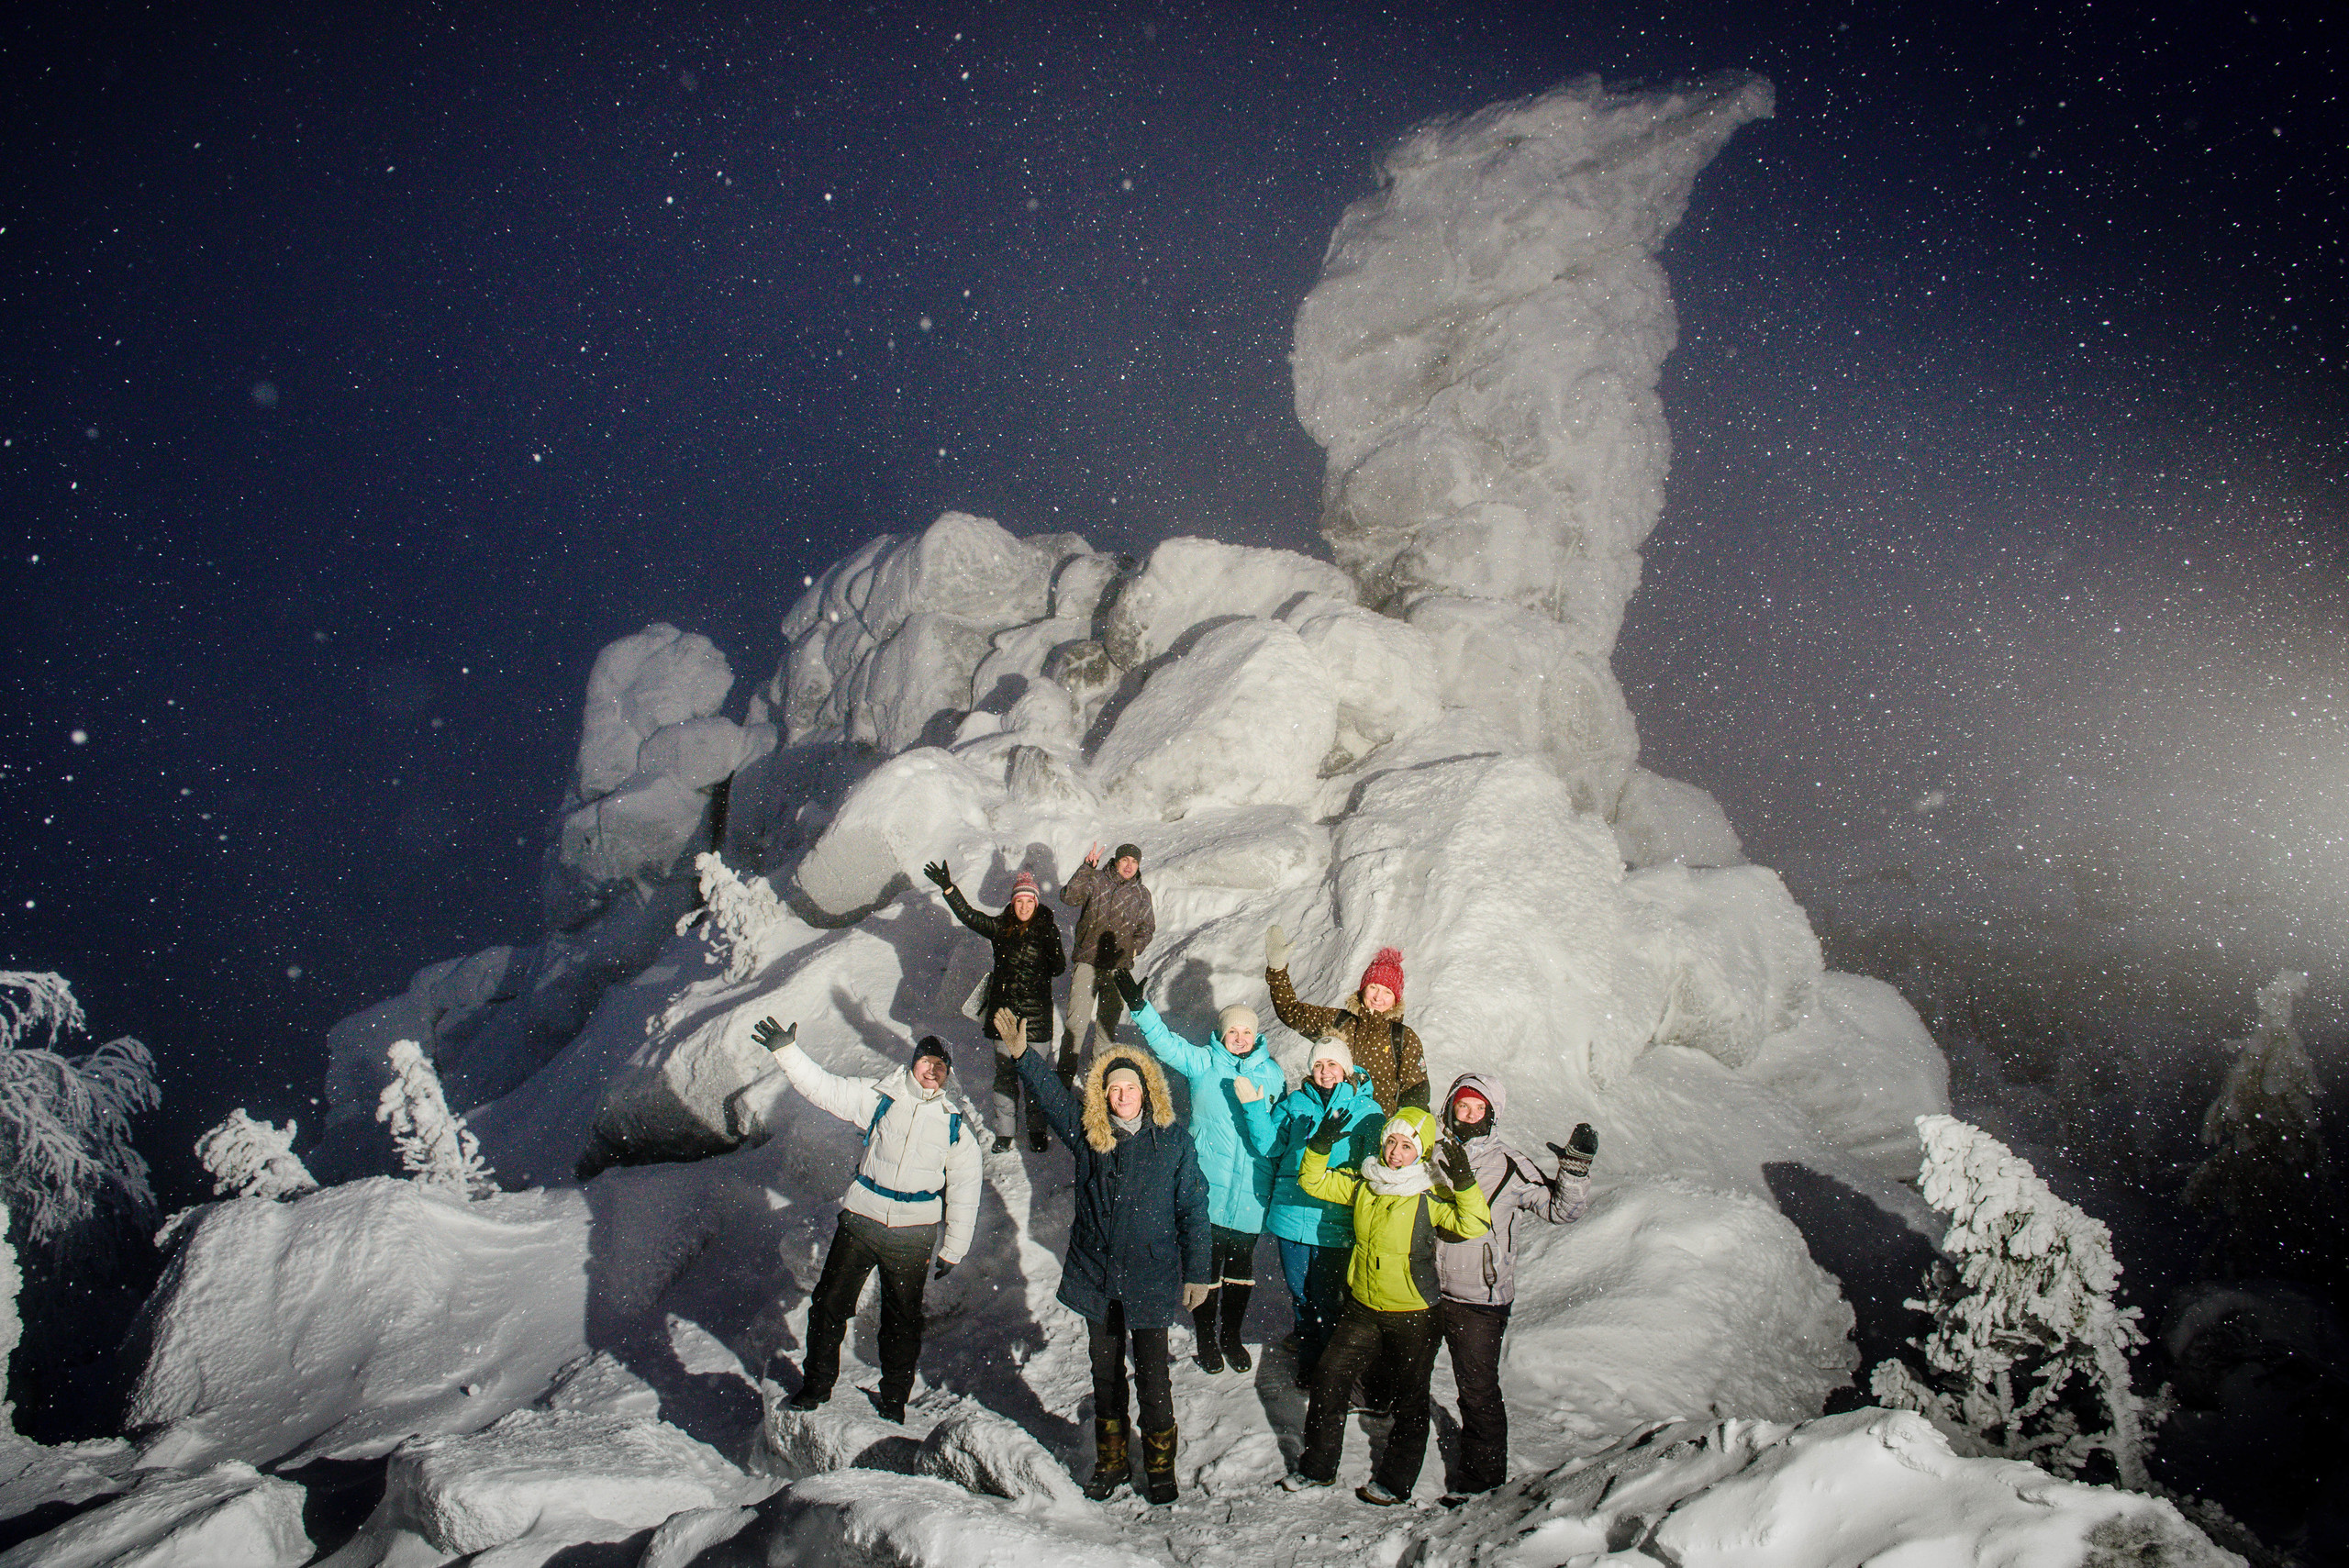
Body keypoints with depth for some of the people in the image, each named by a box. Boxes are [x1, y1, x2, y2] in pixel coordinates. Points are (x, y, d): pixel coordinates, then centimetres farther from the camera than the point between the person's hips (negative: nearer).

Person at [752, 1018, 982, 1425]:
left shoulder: (955, 1127, 0)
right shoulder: (877, 1097, -2)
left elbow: (964, 1193, 5)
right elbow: (823, 1088, -5)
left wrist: (951, 1251, 5)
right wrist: (786, 1050, -17)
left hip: (912, 1237, 0)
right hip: (859, 1222, 0)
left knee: (902, 1319, 10)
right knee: (829, 1305, 6)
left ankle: (893, 1398, 29)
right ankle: (817, 1384, 27)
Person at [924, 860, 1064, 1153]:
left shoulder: (1047, 929, 0)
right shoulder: (1000, 927, 5)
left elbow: (1057, 969, -1)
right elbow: (968, 915, -1)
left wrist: (1052, 952, -18)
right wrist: (947, 887, -8)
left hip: (1035, 1012, -2)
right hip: (1003, 1009, 2)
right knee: (1005, 1072, 5)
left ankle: (1038, 1131, 13)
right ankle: (1005, 1131, 14)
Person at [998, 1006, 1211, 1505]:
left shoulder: (1173, 1141, -7)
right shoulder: (1087, 1131, -2)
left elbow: (1193, 1208, -2)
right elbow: (1051, 1093, 2)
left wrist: (1197, 1273, -1)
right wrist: (1022, 1056, -16)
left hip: (1151, 1281, -3)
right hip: (1095, 1277, 3)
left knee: (1153, 1375, 5)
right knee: (1105, 1373, 15)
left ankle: (1160, 1465, 25)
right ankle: (1111, 1461, 33)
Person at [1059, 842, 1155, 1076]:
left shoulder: (1141, 894, 10)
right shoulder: (1096, 881, 0)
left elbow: (1147, 928, 21)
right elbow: (1068, 897, -16)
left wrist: (1134, 948, 6)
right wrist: (1087, 868, -22)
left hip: (1119, 967, 3)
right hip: (1087, 961, -3)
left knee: (1108, 1021, 9)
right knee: (1077, 1020, -8)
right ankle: (1066, 1072, 2)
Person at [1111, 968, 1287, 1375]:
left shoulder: (1272, 1074, 3)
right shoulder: (1202, 1063, -3)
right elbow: (1165, 1042, -15)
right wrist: (1137, 1004, -26)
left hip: (1251, 1192, 2)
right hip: (1207, 1189, -2)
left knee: (1240, 1265, 15)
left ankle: (1231, 1335, 33)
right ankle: (1206, 1337, 27)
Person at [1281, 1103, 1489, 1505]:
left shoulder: (1431, 1195, -15)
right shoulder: (1364, 1183, -1)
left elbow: (1473, 1225, -26)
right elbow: (1314, 1181, 8)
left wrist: (1464, 1184, -38)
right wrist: (1320, 1145, -9)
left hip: (1413, 1316, -4)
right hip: (1362, 1309, 5)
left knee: (1409, 1399, 10)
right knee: (1328, 1381, 9)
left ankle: (1395, 1482, 28)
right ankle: (1317, 1466, 27)